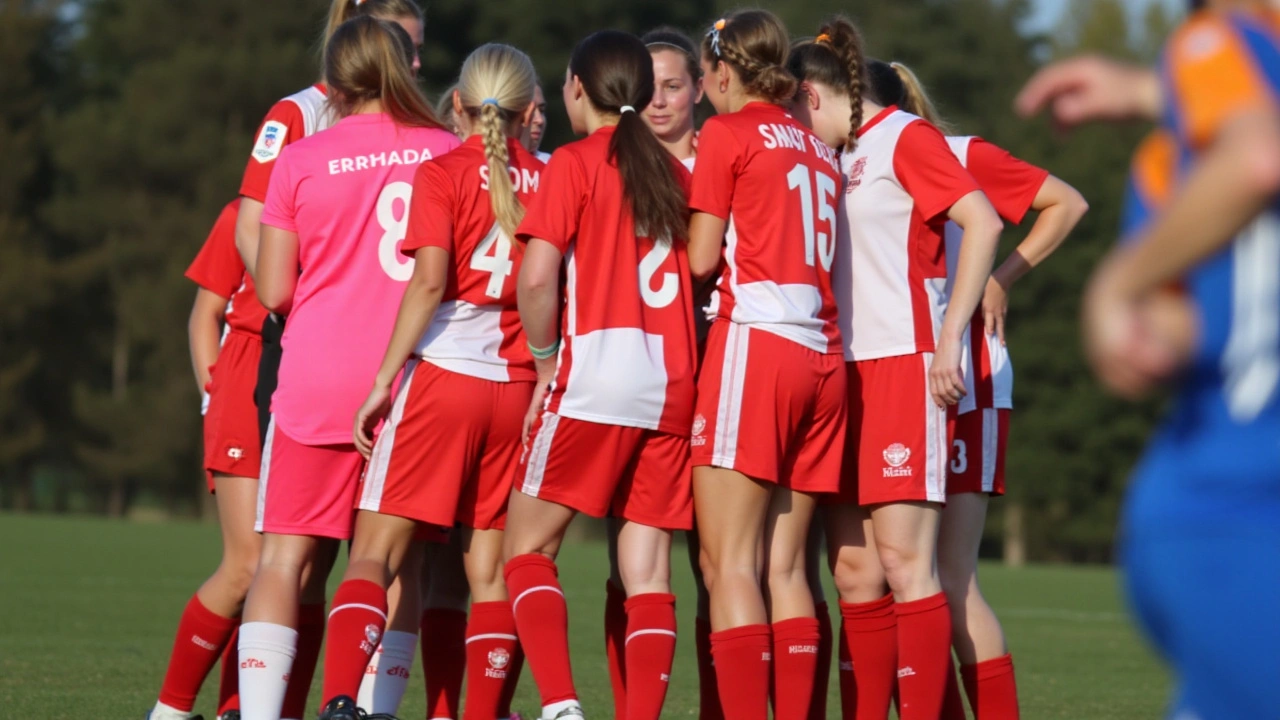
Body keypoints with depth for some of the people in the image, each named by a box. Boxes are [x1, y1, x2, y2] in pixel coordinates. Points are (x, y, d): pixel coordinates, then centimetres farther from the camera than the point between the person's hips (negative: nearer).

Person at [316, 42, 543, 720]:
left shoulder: (443, 173, -3)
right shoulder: (546, 181, 8)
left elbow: (429, 282, -13)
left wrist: (384, 380, -12)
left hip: (442, 371, -4)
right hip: (515, 386, 4)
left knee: (373, 556, -5)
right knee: (488, 571, 8)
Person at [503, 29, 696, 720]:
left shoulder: (575, 163, -1)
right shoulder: (674, 170, 15)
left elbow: (537, 278, -12)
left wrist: (546, 362, 1)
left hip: (594, 377, -5)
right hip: (670, 384, 5)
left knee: (527, 546, 4)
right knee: (647, 571, 4)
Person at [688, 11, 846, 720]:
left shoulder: (728, 133, 1)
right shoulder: (816, 147, 20)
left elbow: (702, 258, -3)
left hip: (754, 342, -7)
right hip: (822, 355, 7)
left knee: (728, 561, -9)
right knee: (785, 566, 6)